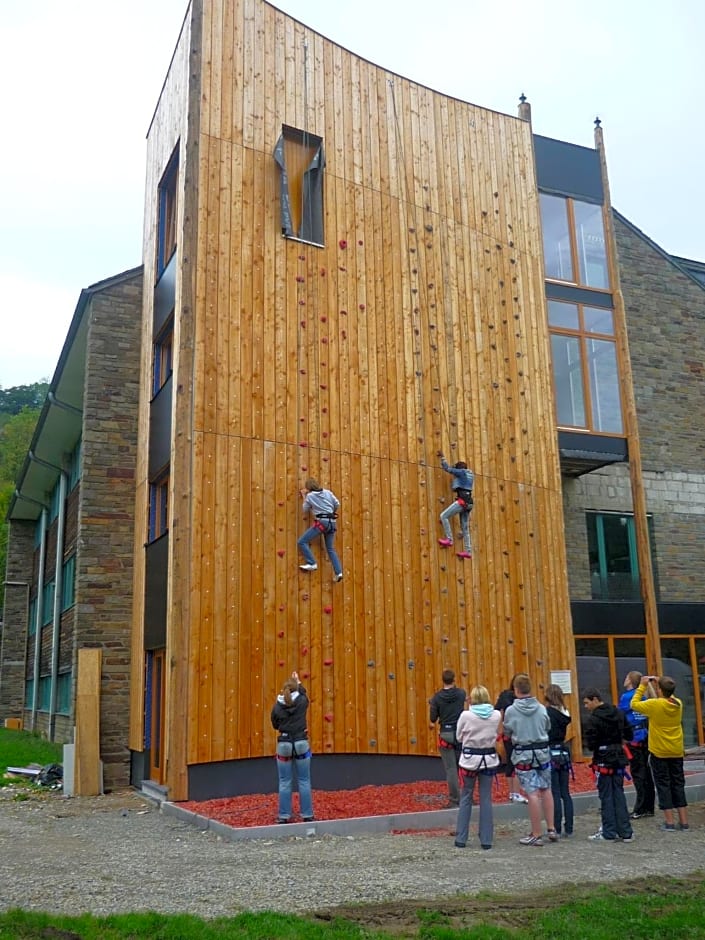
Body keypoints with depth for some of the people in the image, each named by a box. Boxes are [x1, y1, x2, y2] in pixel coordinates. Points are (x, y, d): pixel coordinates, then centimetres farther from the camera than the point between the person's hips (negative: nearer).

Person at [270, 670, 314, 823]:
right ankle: (307, 815, 10)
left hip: (284, 745, 0)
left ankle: (284, 816, 9)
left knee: (284, 783, 8)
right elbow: (303, 693, 20)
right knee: (304, 781, 8)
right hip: (301, 744, 0)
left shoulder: (277, 707, -5)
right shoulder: (302, 702, -4)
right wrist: (298, 682, 35)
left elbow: (275, 725, 9)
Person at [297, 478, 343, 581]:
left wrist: (304, 496, 21)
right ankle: (338, 572, 5)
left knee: (302, 542, 1)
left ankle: (312, 564, -6)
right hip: (332, 522, 6)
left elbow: (305, 511, 12)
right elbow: (337, 504, 11)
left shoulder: (309, 496, 0)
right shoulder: (328, 492, 9)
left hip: (321, 522, -6)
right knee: (330, 548, 14)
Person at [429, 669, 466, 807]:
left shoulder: (437, 697, -7)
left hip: (445, 734, -2)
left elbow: (433, 718, -1)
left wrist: (431, 705, 16)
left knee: (450, 768, 2)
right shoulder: (461, 693, -1)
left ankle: (455, 799, 3)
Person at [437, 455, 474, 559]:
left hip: (462, 500, -9)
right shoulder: (470, 474, 22)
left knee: (443, 516, -7)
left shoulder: (462, 472, -1)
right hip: (468, 502, 9)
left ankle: (449, 540, -11)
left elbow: (447, 468, 4)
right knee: (465, 528, 7)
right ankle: (468, 551, 5)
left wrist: (442, 458, 17)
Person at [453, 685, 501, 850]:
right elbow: (495, 735, 6)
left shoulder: (466, 715, -13)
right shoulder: (496, 715, -6)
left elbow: (459, 737, -2)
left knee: (465, 799, 10)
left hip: (469, 759, -2)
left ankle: (461, 839, 13)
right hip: (489, 759, 2)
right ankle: (486, 840, 10)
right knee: (486, 799, 9)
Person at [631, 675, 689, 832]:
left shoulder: (654, 704, -19)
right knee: (678, 784, 12)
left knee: (663, 785, 3)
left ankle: (669, 821, 2)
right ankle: (683, 820, 13)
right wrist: (659, 683, 11)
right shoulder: (678, 704, -4)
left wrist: (643, 685, -1)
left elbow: (634, 704, -6)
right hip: (677, 752, 4)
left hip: (659, 753, -4)